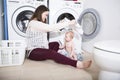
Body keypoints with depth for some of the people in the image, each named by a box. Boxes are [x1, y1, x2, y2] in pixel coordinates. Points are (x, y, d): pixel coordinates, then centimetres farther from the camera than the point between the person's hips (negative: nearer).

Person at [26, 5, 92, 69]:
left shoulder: (39, 23, 16)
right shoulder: (33, 23, -18)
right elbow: (50, 28, -27)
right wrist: (68, 23, -25)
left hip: (39, 47, 11)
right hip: (33, 52, -11)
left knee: (56, 44, 16)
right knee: (51, 53, -33)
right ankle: (77, 64, -42)